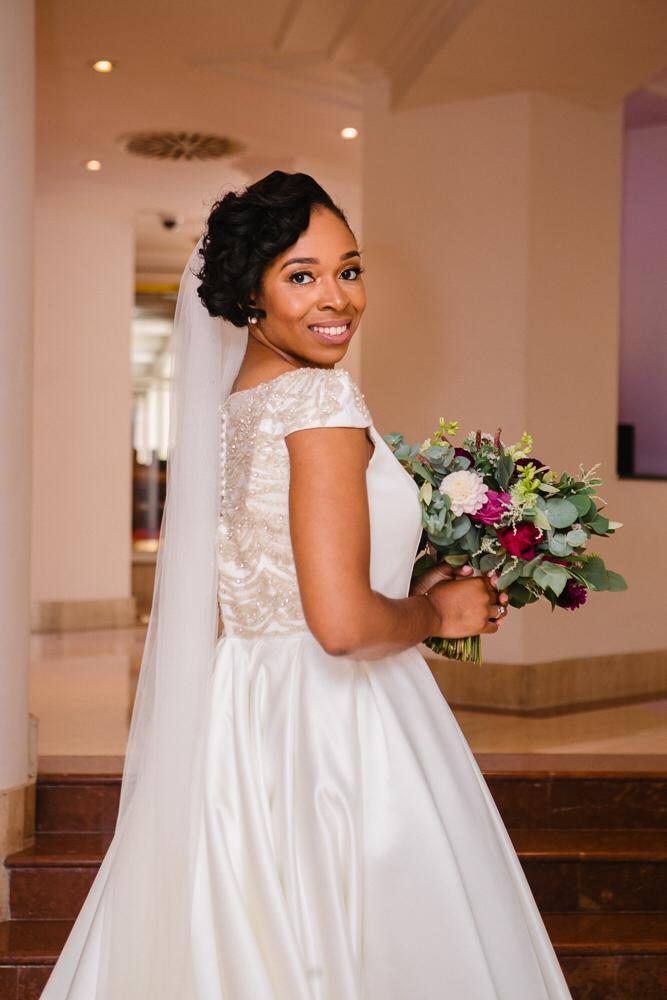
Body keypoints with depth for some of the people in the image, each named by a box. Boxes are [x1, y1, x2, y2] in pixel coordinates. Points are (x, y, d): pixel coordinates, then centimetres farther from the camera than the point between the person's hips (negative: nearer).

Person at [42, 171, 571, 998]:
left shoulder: (230, 397, 9)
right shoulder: (322, 396, -17)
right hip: (334, 735, -9)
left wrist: (412, 590, 16)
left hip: (240, 720, 9)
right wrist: (437, 612, -7)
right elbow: (343, 623, -25)